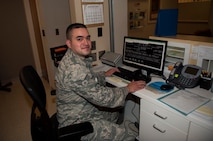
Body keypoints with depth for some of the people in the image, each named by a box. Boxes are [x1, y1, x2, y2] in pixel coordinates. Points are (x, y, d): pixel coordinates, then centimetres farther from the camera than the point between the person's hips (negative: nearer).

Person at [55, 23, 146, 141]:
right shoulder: (74, 68, -33)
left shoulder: (74, 59, 0)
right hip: (77, 124, -10)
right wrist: (127, 89, -15)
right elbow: (101, 97, -28)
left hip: (84, 112, 10)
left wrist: (104, 74, 16)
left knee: (114, 113, 27)